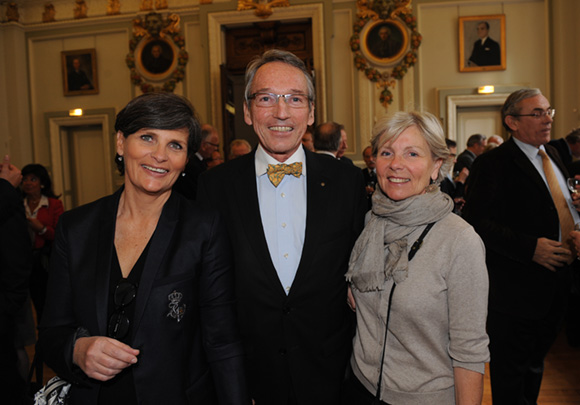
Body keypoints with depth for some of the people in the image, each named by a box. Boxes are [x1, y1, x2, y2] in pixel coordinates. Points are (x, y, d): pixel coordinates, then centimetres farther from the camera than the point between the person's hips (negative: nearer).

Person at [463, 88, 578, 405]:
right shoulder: (492, 164, -16)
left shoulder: (552, 155, 11)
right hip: (516, 288, -8)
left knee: (535, 363, 26)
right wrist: (530, 248, -26)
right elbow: (477, 222, -22)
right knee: (510, 373, 8)